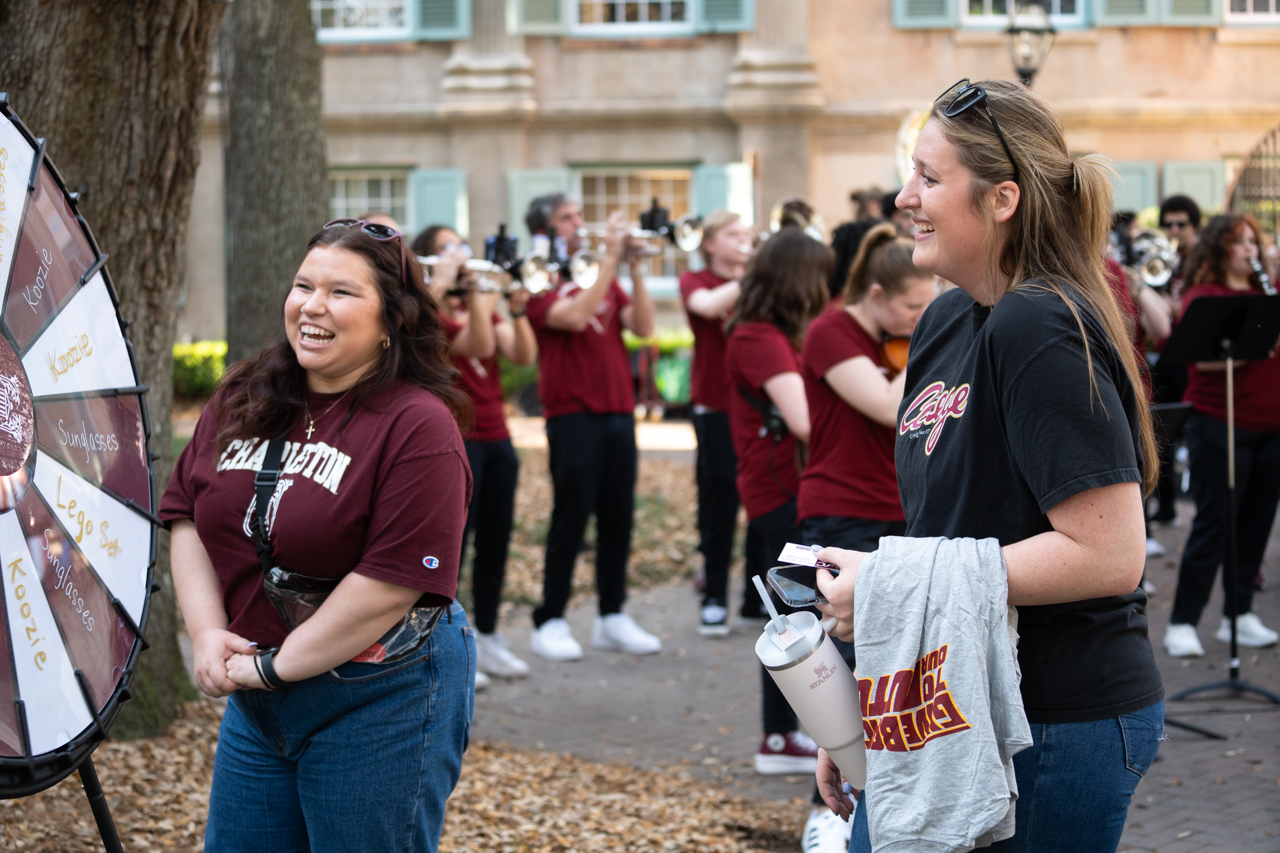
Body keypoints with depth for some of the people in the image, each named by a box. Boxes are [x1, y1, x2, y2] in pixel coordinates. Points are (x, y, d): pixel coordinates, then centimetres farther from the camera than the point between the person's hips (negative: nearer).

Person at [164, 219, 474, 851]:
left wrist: (274, 665, -17)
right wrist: (207, 633, -6)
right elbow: (188, 517, 8)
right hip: (256, 698, 7)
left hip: (381, 699, -7)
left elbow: (393, 582, -22)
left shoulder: (419, 426, -17)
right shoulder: (243, 400, 4)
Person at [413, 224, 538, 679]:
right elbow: (478, 345, -23)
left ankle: (487, 638, 20)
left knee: (495, 541, 10)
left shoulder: (482, 306, 15)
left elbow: (523, 355, 3)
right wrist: (475, 291, -22)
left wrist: (516, 309, -10)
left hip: (495, 436, 7)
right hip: (454, 439, -7)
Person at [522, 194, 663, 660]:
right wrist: (610, 260, -18)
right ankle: (550, 622, 2)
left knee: (617, 518, 7)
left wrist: (635, 268, -6)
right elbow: (574, 316, -21)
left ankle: (612, 617, 15)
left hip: (618, 412, 6)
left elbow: (642, 325, 4)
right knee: (570, 520, -4)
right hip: (573, 415, -6)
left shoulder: (603, 277, 16)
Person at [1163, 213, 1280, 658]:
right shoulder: (1203, 295, -5)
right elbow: (1205, 358, -17)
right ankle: (1182, 624, 0)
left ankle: (1239, 616, 18)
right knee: (1214, 524, -5)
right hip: (1221, 425, -6)